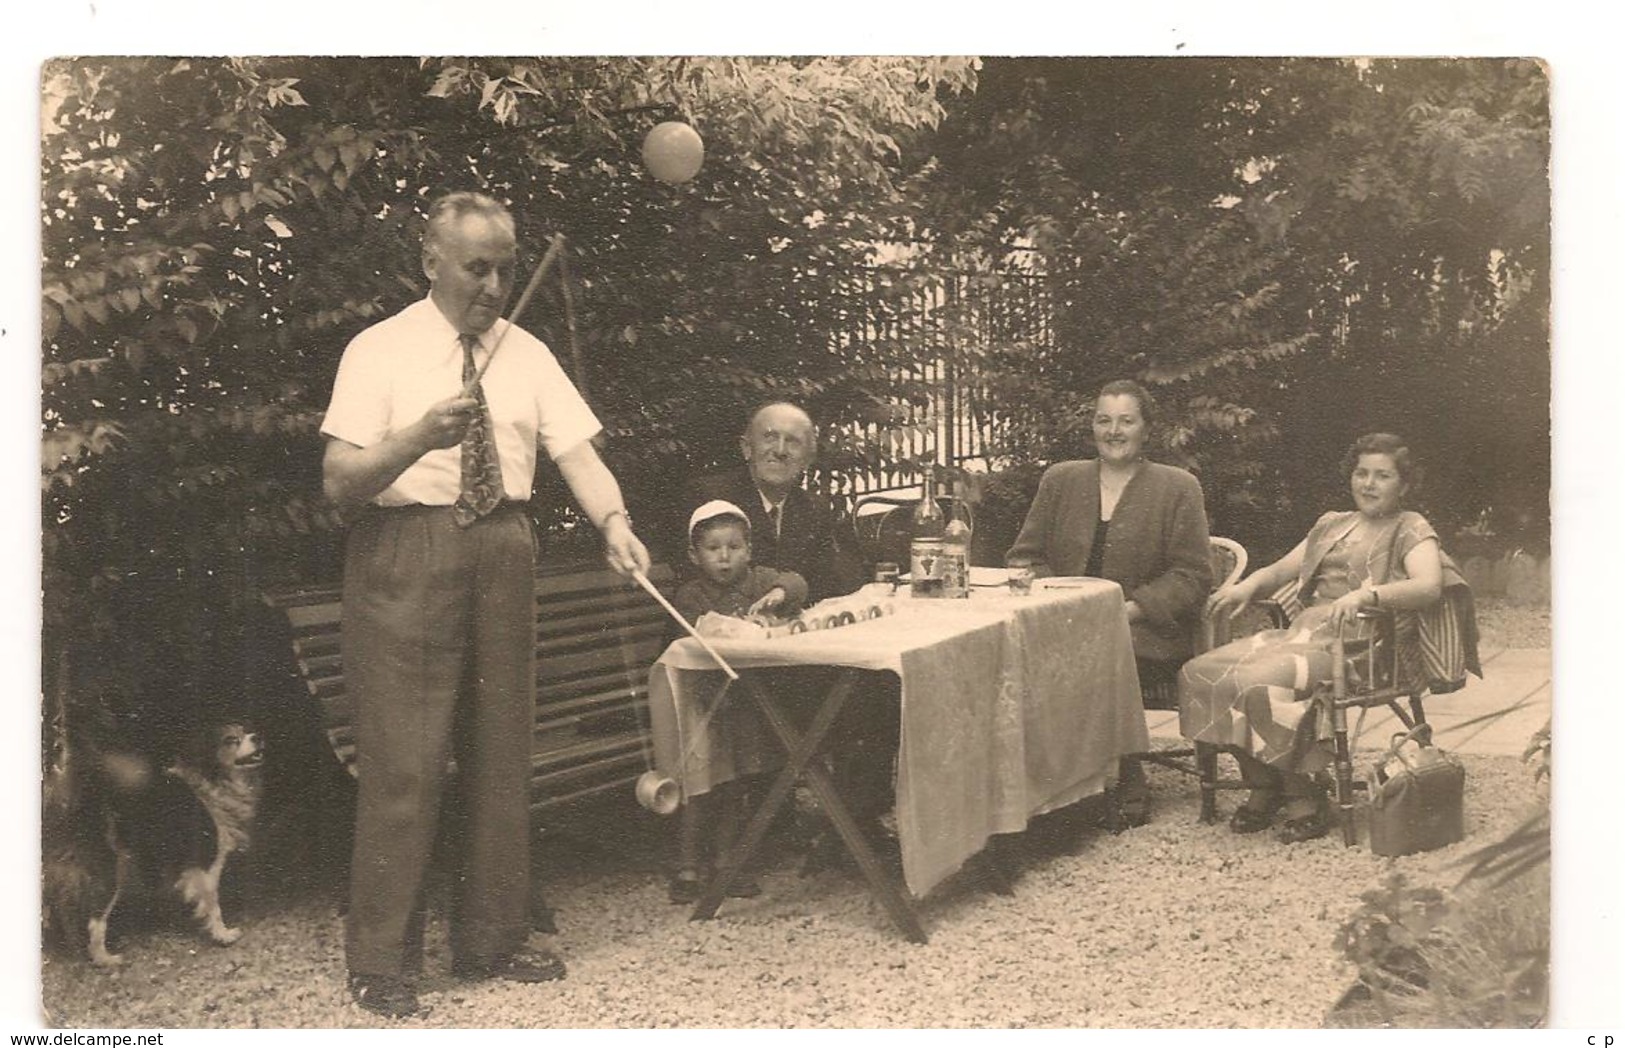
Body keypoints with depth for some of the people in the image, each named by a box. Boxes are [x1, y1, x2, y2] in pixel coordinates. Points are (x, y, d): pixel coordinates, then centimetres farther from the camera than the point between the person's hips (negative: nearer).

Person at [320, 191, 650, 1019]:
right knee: (403, 759, -6)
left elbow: (576, 451, -3)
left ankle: (490, 940, 26)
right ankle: (380, 963, 8)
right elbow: (339, 481, -12)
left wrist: (613, 521, -23)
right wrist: (419, 436, -29)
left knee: (502, 754, 11)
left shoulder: (526, 354, 8)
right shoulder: (380, 351, -5)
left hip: (502, 554, 5)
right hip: (405, 556, -5)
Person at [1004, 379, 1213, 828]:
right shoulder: (1060, 480, 17)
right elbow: (1023, 556, 17)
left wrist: (1130, 609, -14)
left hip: (1144, 634, -3)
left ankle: (1126, 791, -14)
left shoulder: (1177, 488, 8)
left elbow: (1191, 576, 0)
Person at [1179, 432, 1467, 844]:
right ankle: (1262, 789, -9)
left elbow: (1429, 586, -13)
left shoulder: (1411, 530, 6)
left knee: (1263, 682, -33)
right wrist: (1247, 585, 3)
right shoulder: (1332, 524, 26)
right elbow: (1279, 570, 27)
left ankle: (1304, 800, -18)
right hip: (1308, 631, 7)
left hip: (1364, 645, -7)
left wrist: (1366, 594, -30)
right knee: (1202, 671, -16)